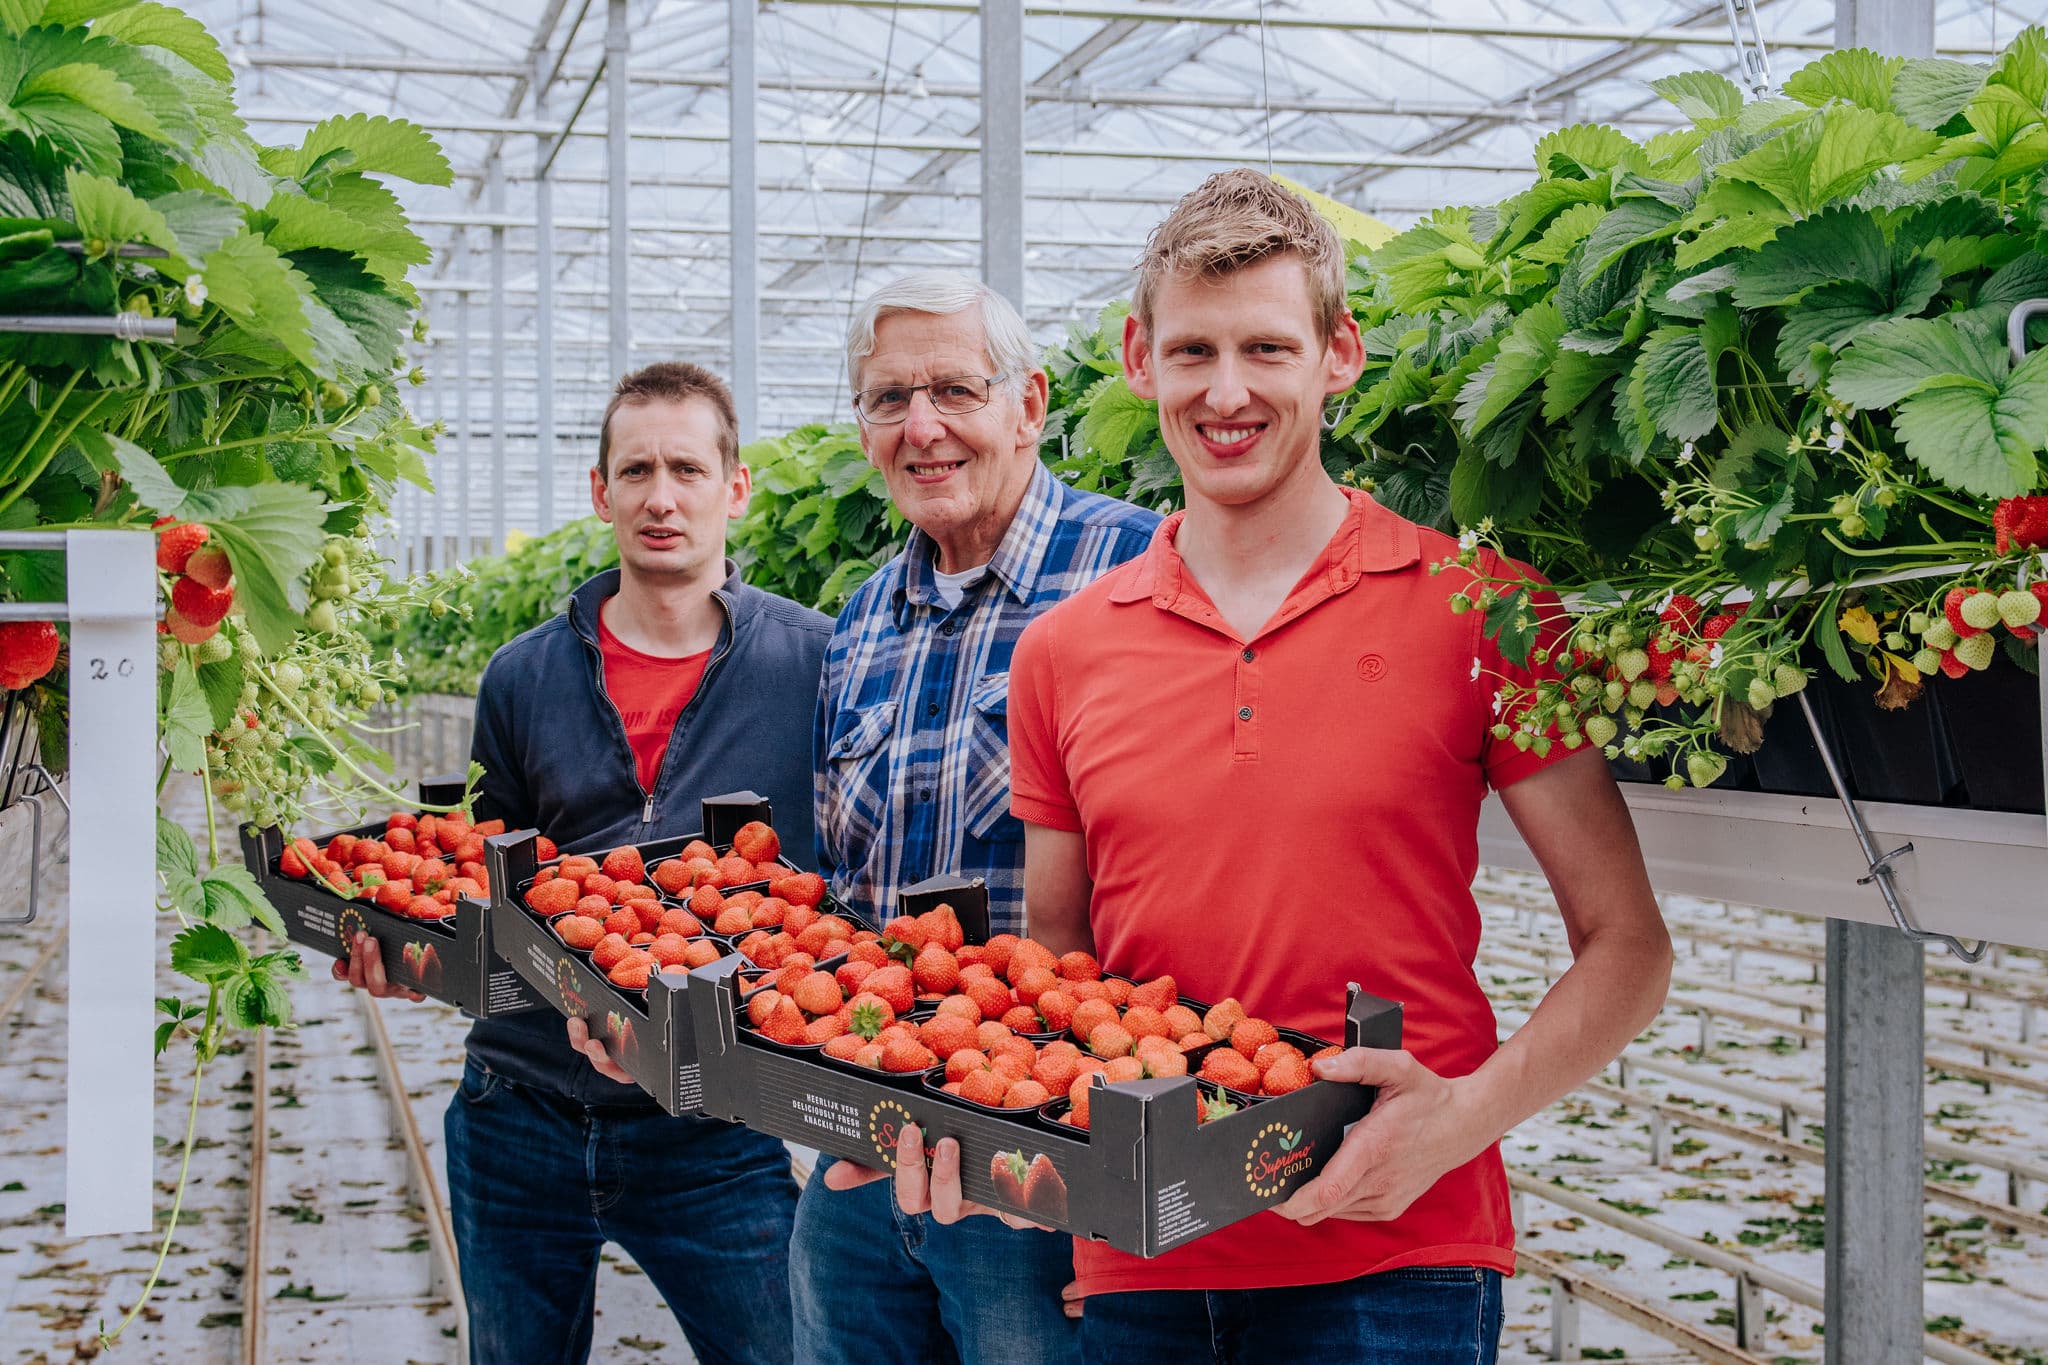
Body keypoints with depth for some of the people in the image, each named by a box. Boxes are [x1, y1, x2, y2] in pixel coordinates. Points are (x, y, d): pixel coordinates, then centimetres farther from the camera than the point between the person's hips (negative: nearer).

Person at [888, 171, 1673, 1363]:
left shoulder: (1476, 609, -4)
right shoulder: (1062, 652, 6)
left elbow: (1626, 948, -2)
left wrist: (1466, 1114, -18)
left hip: (1392, 1258, -3)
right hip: (1132, 1268, 4)